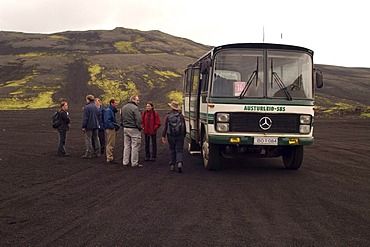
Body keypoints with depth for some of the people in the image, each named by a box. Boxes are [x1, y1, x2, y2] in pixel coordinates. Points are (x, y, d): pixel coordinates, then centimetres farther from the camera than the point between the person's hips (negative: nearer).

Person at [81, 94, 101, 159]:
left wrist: (83, 127, -12)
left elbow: (85, 118, -15)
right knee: (96, 139, 13)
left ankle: (89, 154, -3)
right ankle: (97, 153, 16)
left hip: (89, 126, -7)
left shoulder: (86, 107, -13)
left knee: (88, 140, -3)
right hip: (96, 126, 7)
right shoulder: (96, 107, 11)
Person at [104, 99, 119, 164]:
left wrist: (116, 126, 11)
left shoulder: (112, 110, 17)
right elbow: (107, 121, -23)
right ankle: (109, 159, -4)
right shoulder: (108, 111, -15)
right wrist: (113, 126, -19)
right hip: (110, 129, -10)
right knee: (110, 145, -7)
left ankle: (110, 158, 22)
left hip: (113, 129, 10)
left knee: (112, 145, 15)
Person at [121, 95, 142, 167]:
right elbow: (138, 119, -17)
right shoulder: (135, 108, -15)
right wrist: (139, 127, -5)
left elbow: (121, 118, 19)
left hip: (125, 128, 8)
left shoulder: (123, 108, 12)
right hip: (134, 129, -8)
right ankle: (134, 163, 0)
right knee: (135, 146, -2)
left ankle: (125, 162, 15)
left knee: (126, 146, 13)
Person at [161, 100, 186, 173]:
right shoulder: (181, 116, 0)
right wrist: (184, 136, 17)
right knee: (179, 151, 2)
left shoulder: (168, 116, -3)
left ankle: (172, 165, 14)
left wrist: (163, 136, 3)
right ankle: (179, 163, -19)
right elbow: (184, 127, 7)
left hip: (170, 136, 0)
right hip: (180, 136, 0)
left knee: (172, 151, 12)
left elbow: (165, 127, -3)